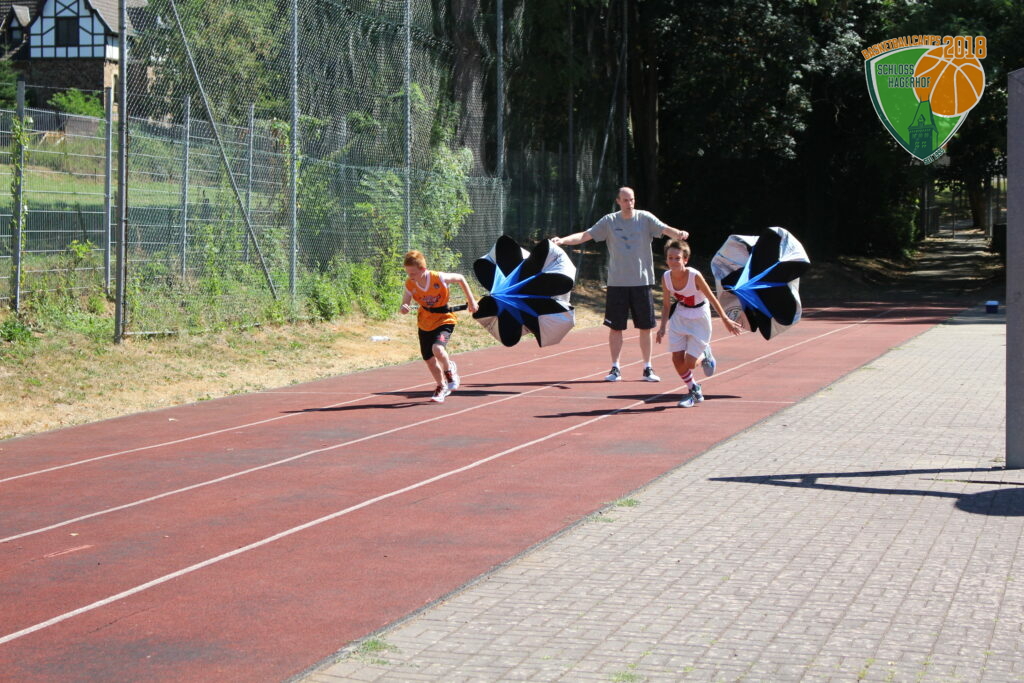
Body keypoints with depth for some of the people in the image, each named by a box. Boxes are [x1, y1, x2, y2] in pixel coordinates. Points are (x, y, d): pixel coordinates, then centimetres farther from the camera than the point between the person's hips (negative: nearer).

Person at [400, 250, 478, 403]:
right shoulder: (410, 284, -14)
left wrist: (471, 300, -1)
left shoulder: (439, 278, -24)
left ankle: (449, 368, 2)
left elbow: (460, 279, -6)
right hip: (425, 323, 5)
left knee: (437, 349, -30)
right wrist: (403, 309, -34)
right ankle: (442, 386, 36)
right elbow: (404, 307, -8)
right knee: (429, 361, 9)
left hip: (444, 320, -5)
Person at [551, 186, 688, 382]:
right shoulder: (609, 221, 1)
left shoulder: (645, 218, 0)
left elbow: (665, 229, -12)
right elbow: (585, 235, -2)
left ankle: (647, 368, 15)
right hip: (617, 283, 0)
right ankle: (615, 368, 12)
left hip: (642, 281, 0)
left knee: (645, 327, 5)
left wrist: (679, 234, -34)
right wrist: (562, 240, -16)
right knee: (615, 327, 2)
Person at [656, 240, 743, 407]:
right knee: (677, 360, -1)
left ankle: (704, 357, 30)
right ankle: (694, 391, 23)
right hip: (679, 317, 4)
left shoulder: (695, 276, -27)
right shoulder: (666, 278, -13)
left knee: (689, 363, -8)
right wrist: (662, 327, -8)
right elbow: (666, 305, 1)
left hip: (699, 319, -4)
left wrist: (726, 320, -8)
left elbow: (712, 298, -15)